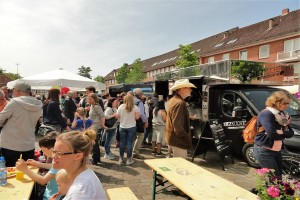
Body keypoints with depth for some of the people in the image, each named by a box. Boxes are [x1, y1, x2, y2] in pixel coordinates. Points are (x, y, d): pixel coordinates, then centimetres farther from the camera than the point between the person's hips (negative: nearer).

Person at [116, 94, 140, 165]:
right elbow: (137, 117, -13)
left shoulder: (121, 106, -4)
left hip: (122, 127, 2)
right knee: (129, 143, 3)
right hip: (132, 127, -2)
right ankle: (129, 159, 10)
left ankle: (121, 158, 22)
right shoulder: (135, 107, -7)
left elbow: (117, 116, -2)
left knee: (122, 143, 11)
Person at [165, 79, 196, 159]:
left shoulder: (173, 100, 11)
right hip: (178, 139, -11)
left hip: (173, 137, 11)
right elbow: (178, 125, -27)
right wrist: (186, 138, -17)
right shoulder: (180, 103, -22)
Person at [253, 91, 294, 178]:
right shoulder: (266, 114, -20)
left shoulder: (281, 114, 8)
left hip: (276, 150, 9)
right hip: (264, 151, -9)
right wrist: (284, 133, -8)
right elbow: (272, 134, -27)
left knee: (279, 176, 14)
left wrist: (281, 132, -16)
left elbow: (291, 133, 4)